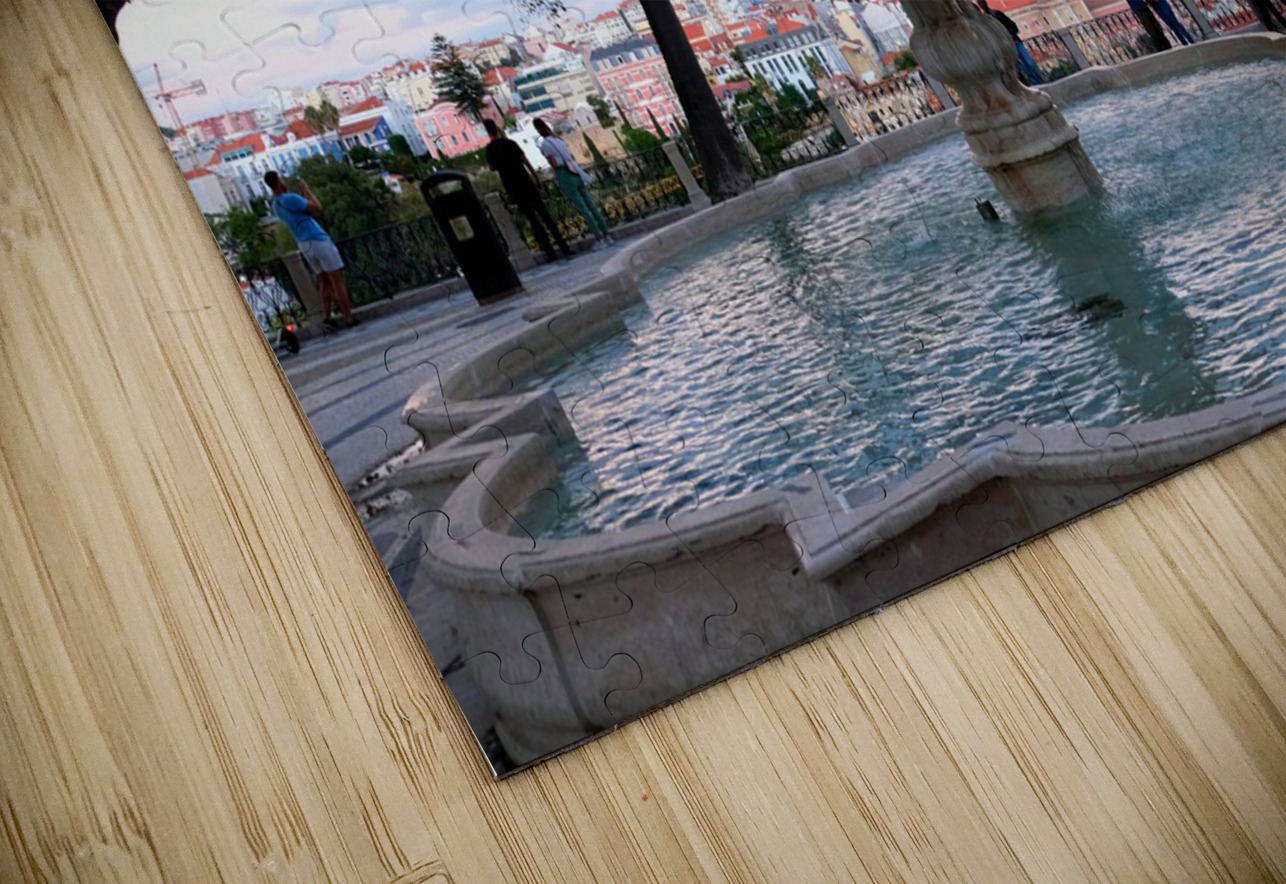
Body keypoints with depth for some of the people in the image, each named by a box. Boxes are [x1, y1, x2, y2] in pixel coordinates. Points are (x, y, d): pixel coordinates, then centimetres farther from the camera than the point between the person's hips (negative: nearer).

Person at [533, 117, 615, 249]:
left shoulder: (542, 143, -7)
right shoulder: (558, 139, 16)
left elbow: (554, 164, -13)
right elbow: (572, 157, 17)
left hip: (563, 175, -7)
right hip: (574, 173, 7)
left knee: (583, 209, -5)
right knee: (591, 205, 8)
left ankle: (599, 238, -5)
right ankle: (606, 235, 9)